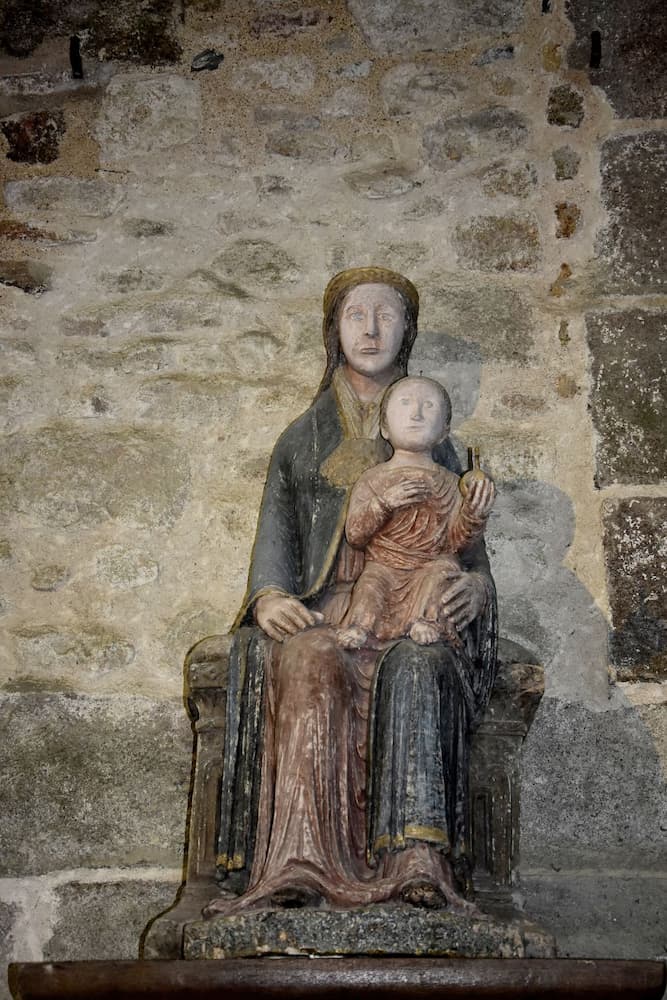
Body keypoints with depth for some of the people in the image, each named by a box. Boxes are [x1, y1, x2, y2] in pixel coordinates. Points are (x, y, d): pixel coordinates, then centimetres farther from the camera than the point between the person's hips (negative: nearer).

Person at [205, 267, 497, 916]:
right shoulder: (303, 438, 21)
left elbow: (463, 535, 18)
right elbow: (276, 530, 11)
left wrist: (476, 583, -7)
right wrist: (270, 594, -12)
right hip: (321, 608, 0)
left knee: (418, 668, -37)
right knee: (309, 665, -36)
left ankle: (416, 865, -47)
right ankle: (299, 866, -45)